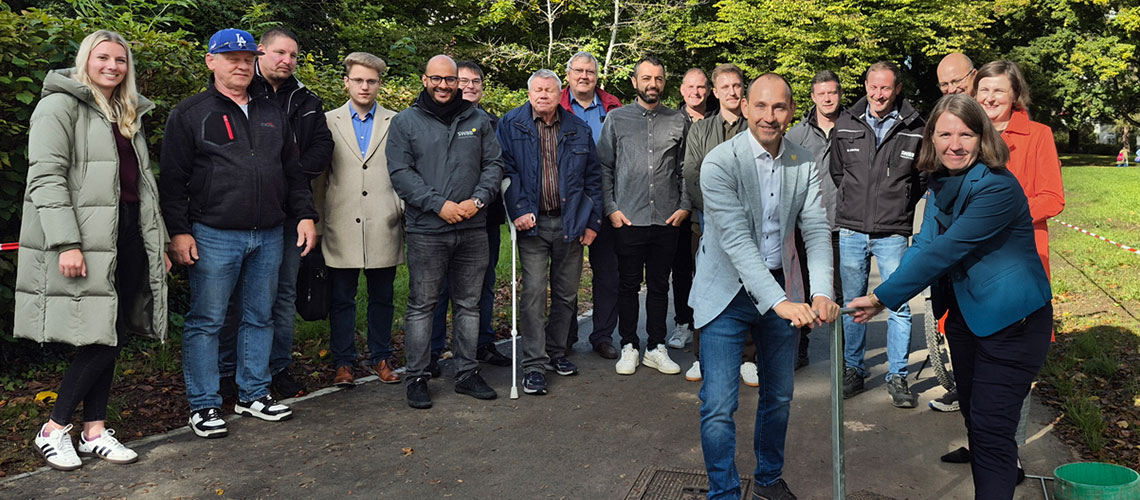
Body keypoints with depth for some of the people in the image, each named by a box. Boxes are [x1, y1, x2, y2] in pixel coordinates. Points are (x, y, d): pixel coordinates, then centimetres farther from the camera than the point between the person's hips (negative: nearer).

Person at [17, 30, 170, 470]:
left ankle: (95, 431, 17)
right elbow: (46, 177, -12)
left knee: (112, 338, 8)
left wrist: (158, 242, 16)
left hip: (128, 240, 7)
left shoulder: (129, 115, 20)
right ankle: (53, 430, 9)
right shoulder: (62, 105, -3)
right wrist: (67, 244, -20)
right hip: (87, 242, -7)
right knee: (102, 338, -7)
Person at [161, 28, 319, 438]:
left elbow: (294, 172, 19)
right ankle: (204, 405, 12)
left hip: (269, 236, 5)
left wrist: (305, 215, 8)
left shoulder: (272, 115, 16)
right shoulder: (190, 114, 2)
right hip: (214, 236, -4)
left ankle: (254, 394, 24)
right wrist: (179, 231, -10)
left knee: (260, 317, 11)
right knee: (206, 321, 1)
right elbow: (173, 180, -2)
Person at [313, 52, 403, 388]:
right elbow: (319, 178, 7)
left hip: (384, 227, 1)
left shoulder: (395, 123, 7)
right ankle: (343, 363, 18)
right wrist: (318, 223, 4)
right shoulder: (328, 123, 6)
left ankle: (380, 359, 24)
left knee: (382, 298, 10)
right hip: (341, 229, 0)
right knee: (341, 299, 6)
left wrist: (406, 212, 2)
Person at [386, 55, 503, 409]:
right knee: (422, 304, 1)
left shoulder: (478, 121, 12)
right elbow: (400, 172, -5)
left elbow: (494, 164, 10)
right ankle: (416, 377, 12)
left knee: (469, 304, 10)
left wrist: (477, 200, -7)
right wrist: (439, 204, -14)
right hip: (426, 230, -3)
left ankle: (467, 373, 21)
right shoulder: (405, 122, 3)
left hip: (473, 229, 3)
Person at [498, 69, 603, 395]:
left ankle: (556, 351, 28)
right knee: (534, 292, -7)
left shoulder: (579, 130, 9)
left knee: (566, 293, 11)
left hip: (570, 222, 3)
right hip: (533, 222, -3)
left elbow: (593, 178, 10)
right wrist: (519, 210, -15)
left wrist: (592, 221, 5)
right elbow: (506, 170, -4)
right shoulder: (512, 125, 2)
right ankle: (534, 365, 0)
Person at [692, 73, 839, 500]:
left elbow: (816, 230, -7)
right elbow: (736, 240, -24)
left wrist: (821, 292, -24)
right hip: (729, 293, -5)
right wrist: (779, 301, -32)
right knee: (719, 406, -5)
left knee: (779, 397, 17)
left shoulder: (805, 164, -1)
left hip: (781, 291, 5)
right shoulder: (720, 162, -17)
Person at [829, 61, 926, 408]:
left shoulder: (914, 130, -1)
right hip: (851, 230, 2)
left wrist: (900, 206, 6)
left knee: (899, 304, 0)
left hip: (893, 233, -2)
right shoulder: (846, 125, 5)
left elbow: (924, 178, 11)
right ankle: (853, 369, 21)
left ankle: (897, 376, 13)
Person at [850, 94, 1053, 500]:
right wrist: (878, 296, -17)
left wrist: (883, 297, -25)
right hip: (964, 315, 8)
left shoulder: (997, 188, -24)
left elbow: (943, 251, -29)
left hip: (1011, 321, -8)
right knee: (973, 417, 20)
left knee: (991, 427, -4)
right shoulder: (940, 185, 2)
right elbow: (923, 245, -2)